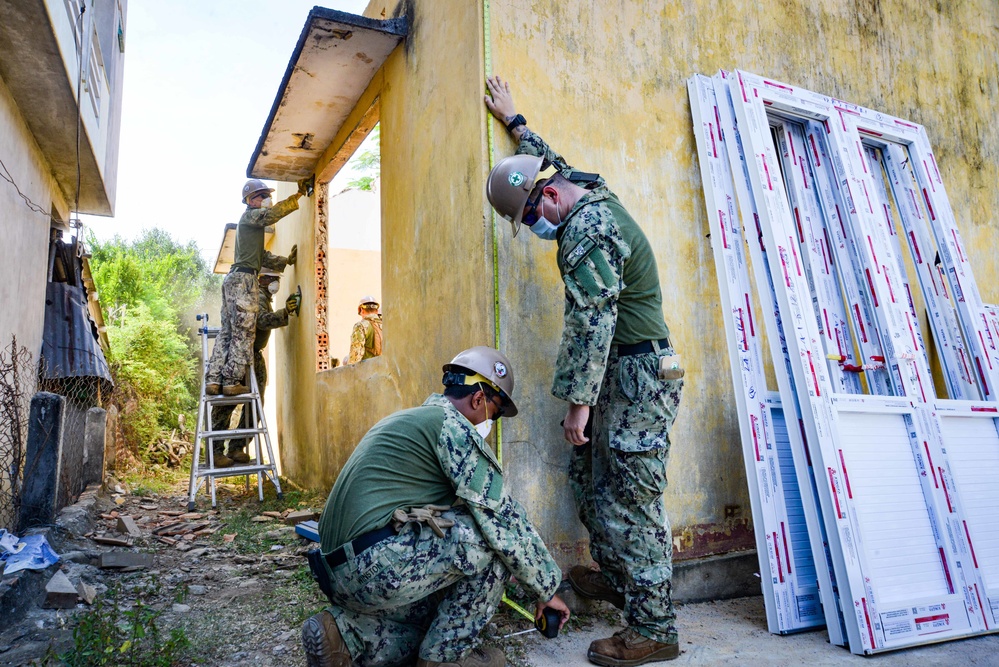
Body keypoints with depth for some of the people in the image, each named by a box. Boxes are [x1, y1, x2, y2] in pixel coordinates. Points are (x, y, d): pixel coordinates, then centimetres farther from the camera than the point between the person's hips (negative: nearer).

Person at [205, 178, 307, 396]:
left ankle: (213, 380, 2)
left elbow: (262, 256, 32)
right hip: (244, 278, -10)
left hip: (233, 279, 10)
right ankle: (232, 381, -13)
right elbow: (274, 213, -18)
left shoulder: (252, 223, 30)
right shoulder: (250, 216, 1)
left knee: (227, 332, 5)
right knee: (243, 333, -11)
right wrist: (298, 195, -13)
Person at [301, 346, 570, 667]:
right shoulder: (451, 425, -8)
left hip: (343, 571, 10)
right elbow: (504, 517, -9)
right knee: (495, 533, -5)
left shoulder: (406, 420, 21)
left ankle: (344, 633, 10)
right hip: (378, 562, -10)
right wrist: (547, 589, 3)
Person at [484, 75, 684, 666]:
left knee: (631, 500, -5)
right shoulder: (592, 192, 12)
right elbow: (552, 161, 33)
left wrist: (578, 401, -20)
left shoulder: (587, 232, -19)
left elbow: (591, 323, -23)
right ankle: (618, 579, 31)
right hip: (629, 375, 10)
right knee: (591, 478, 17)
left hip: (635, 378, -10)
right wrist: (515, 120, 44)